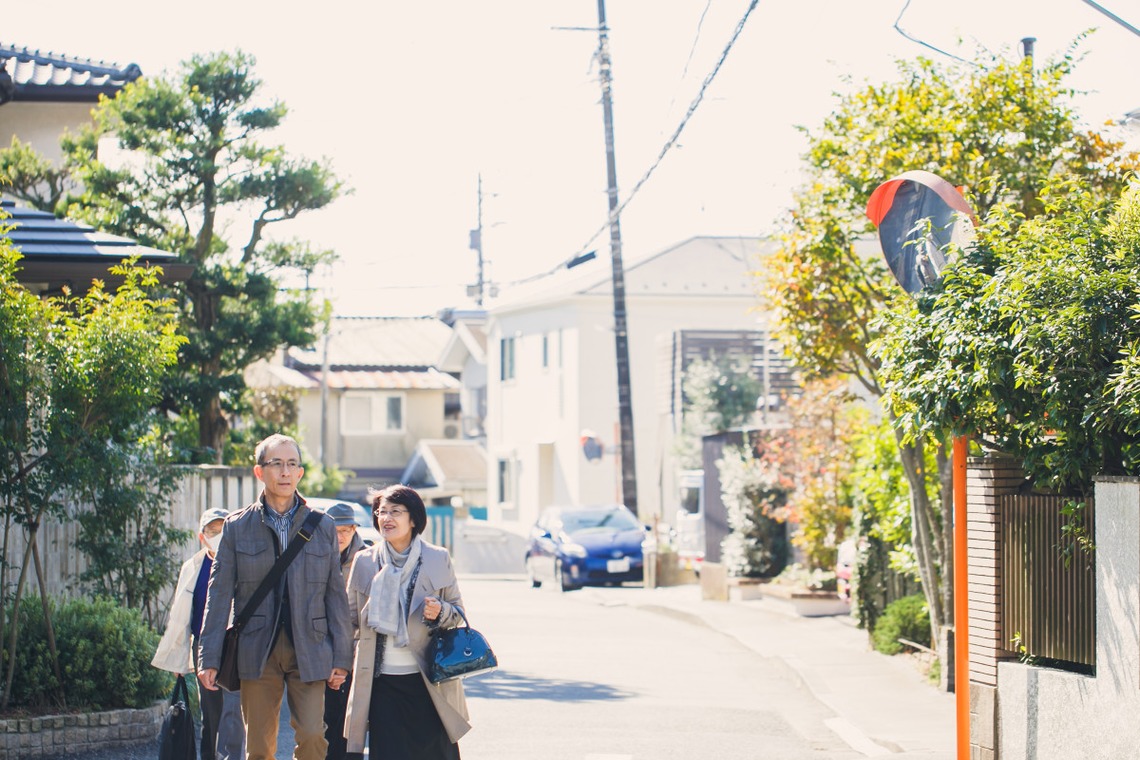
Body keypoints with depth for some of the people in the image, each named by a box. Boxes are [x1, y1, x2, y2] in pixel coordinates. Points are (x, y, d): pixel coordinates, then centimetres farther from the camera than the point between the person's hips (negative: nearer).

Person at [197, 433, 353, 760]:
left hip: (309, 650, 0)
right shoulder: (237, 527, 5)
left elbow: (336, 595, 9)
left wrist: (341, 658, 4)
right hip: (256, 652, 0)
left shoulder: (322, 526, 8)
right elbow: (219, 595, 4)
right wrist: (209, 659, -1)